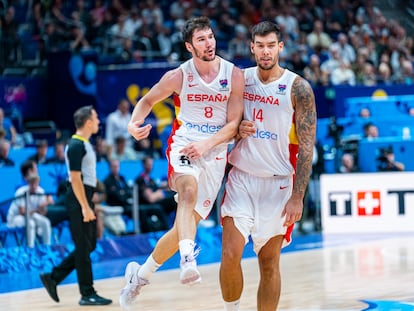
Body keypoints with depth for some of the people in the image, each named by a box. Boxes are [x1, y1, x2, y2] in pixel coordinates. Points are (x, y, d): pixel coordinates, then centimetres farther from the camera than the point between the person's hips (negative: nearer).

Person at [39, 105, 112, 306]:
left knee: (88, 246, 12)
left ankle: (53, 278, 16)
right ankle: (87, 295, 0)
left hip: (85, 199, 10)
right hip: (79, 200, -10)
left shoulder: (84, 144, 16)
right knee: (84, 248, -5)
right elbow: (75, 178, -19)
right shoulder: (76, 145, -14)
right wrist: (85, 207, -22)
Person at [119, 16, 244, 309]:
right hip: (183, 145, -2)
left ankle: (141, 275, 22)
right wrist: (134, 123, -11)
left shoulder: (234, 76, -5)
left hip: (215, 154, 2)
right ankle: (188, 260, -53)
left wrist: (207, 144, -20)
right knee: (189, 191, -37)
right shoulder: (178, 76, -5)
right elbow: (148, 100, 10)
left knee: (184, 226, 2)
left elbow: (234, 125, -4)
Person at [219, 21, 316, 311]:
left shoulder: (298, 88, -8)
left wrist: (297, 197, -15)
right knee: (230, 254, -10)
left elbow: (307, 146, -9)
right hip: (242, 177, 2)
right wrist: (237, 129, -8)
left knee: (270, 262, 5)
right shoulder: (240, 79, 3)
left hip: (278, 183, -2)